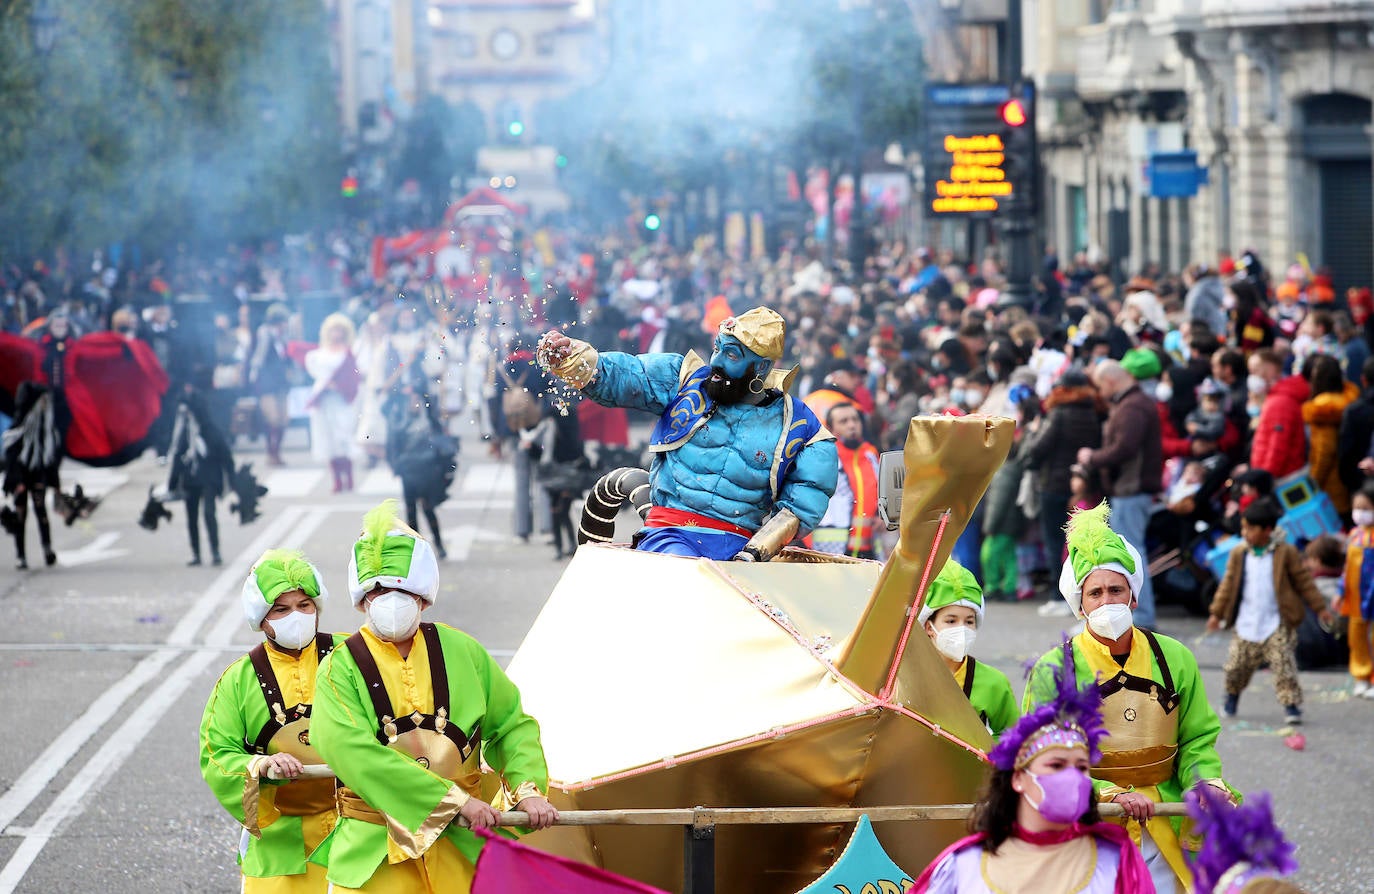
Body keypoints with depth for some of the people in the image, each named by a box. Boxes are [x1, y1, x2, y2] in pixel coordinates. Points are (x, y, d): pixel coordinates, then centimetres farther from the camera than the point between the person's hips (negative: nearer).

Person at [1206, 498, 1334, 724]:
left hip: (1277, 624, -3)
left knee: (1284, 665, -10)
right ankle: (1232, 697, 32)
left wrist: (1320, 608, 1)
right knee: (1237, 665, 7)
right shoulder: (1239, 555, 5)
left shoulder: (1286, 553, -5)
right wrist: (1217, 613, 10)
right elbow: (1228, 585, 11)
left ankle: (1291, 705, -6)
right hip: (1246, 623, 3)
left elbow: (1304, 582, 0)